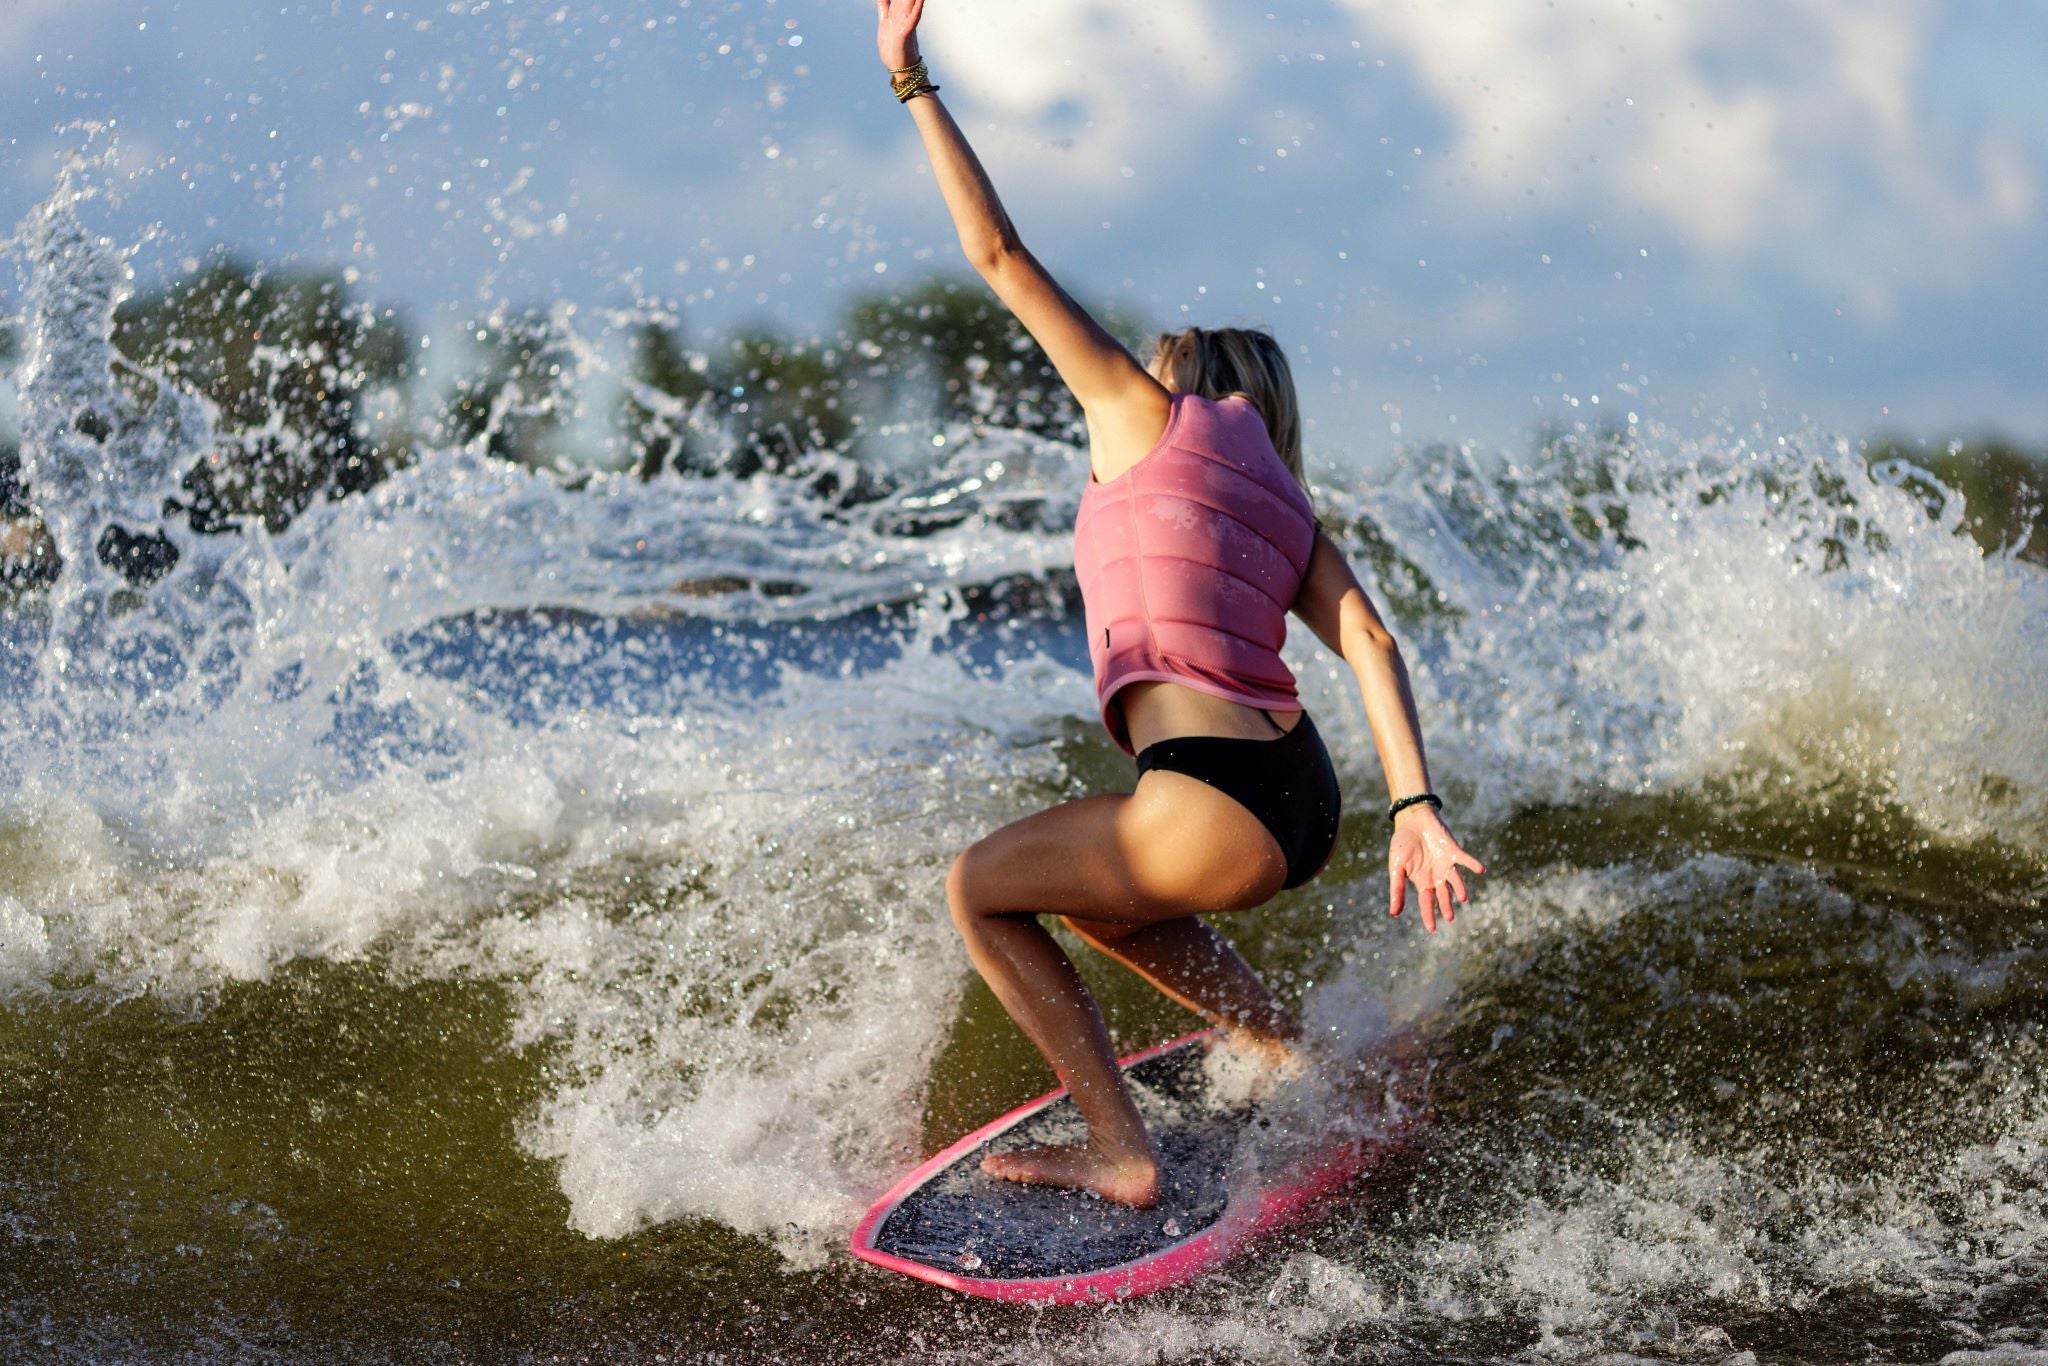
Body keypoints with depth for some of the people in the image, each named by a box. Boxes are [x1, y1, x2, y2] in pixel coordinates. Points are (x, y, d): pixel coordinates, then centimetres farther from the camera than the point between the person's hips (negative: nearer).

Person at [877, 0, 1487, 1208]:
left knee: (983, 888, 14)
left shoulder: (1150, 409, 7)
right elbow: (1369, 642, 7)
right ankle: (1302, 1064, 27)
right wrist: (1415, 808, -2)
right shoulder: (1287, 508, 22)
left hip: (1221, 808, -7)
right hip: (1302, 806, 8)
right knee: (1083, 883, 31)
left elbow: (1000, 256, 6)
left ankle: (1122, 1154, 6)